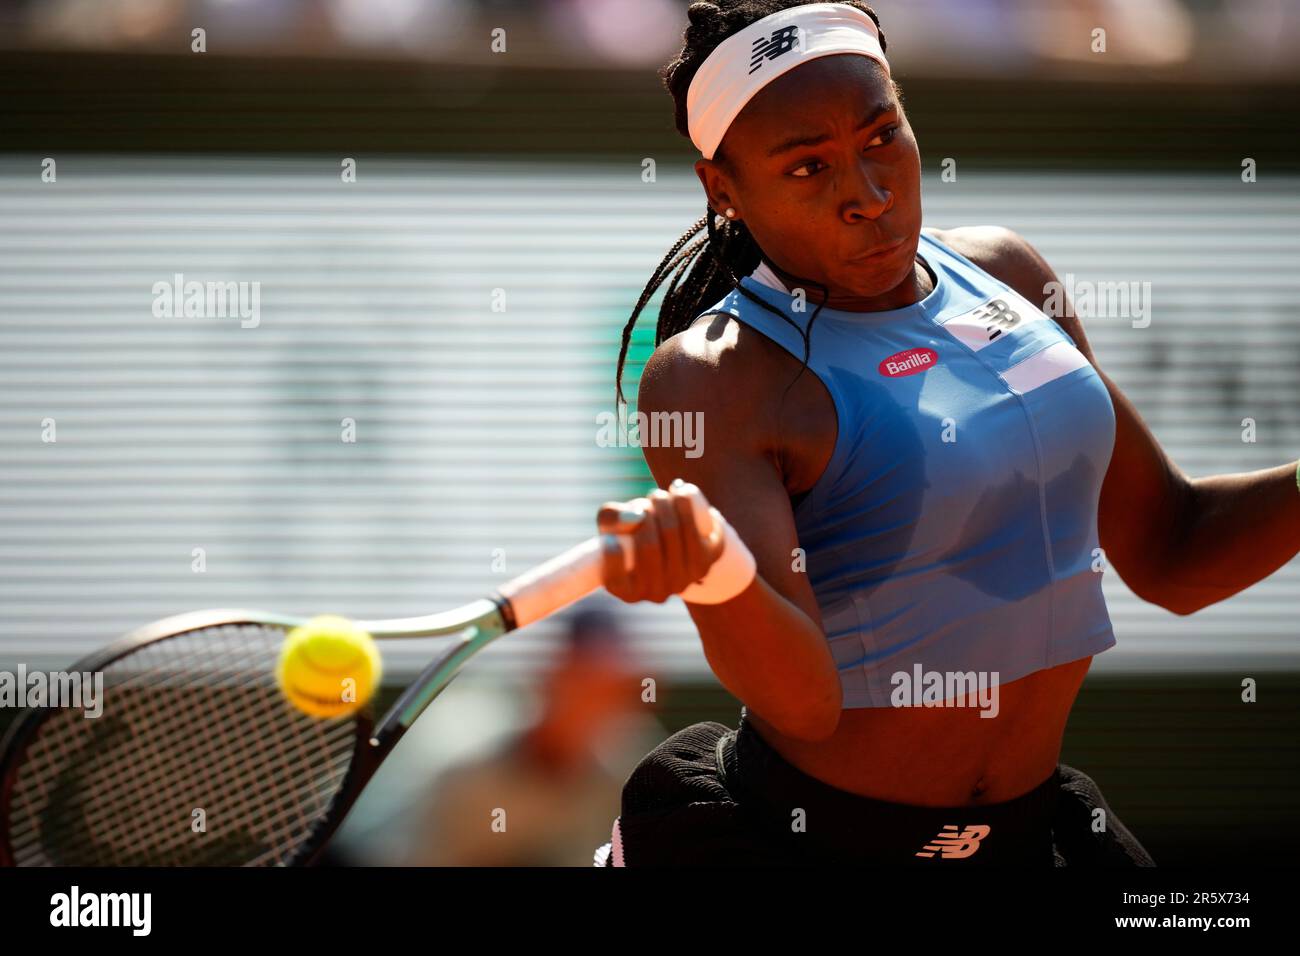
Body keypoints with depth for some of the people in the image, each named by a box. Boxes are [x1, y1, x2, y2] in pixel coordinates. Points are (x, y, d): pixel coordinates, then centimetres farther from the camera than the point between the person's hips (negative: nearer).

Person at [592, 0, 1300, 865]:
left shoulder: (1002, 273, 2)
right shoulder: (714, 380, -17)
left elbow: (1172, 557, 10)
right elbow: (802, 699, -28)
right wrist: (718, 573, -48)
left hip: (1030, 826, 5)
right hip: (806, 836, -5)